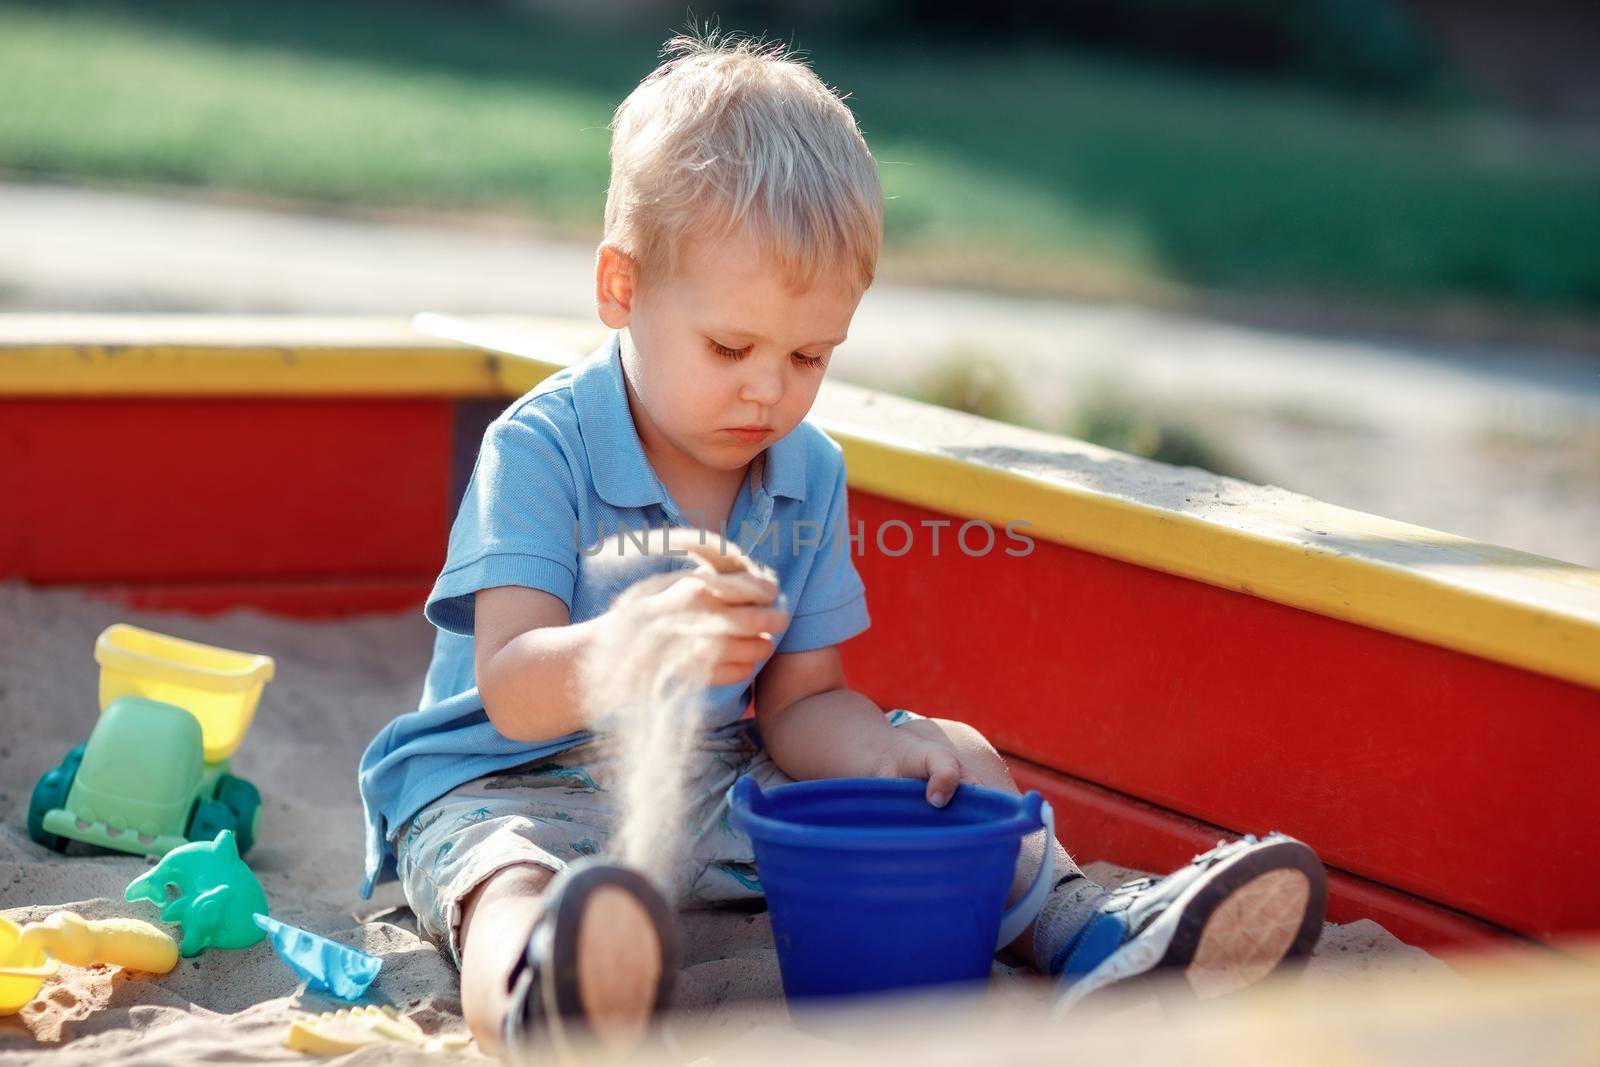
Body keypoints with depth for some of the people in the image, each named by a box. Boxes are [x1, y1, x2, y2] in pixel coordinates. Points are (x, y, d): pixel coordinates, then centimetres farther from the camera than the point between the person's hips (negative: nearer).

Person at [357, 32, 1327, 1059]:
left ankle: (1087, 932, -17)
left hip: (721, 793, 7)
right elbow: (510, 693, -26)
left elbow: (799, 705, 5)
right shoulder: (539, 449, -16)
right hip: (518, 785, -7)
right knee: (511, 881, -40)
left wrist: (889, 747, -19)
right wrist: (643, 638, -48)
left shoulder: (808, 473, 4)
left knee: (952, 757, 1)